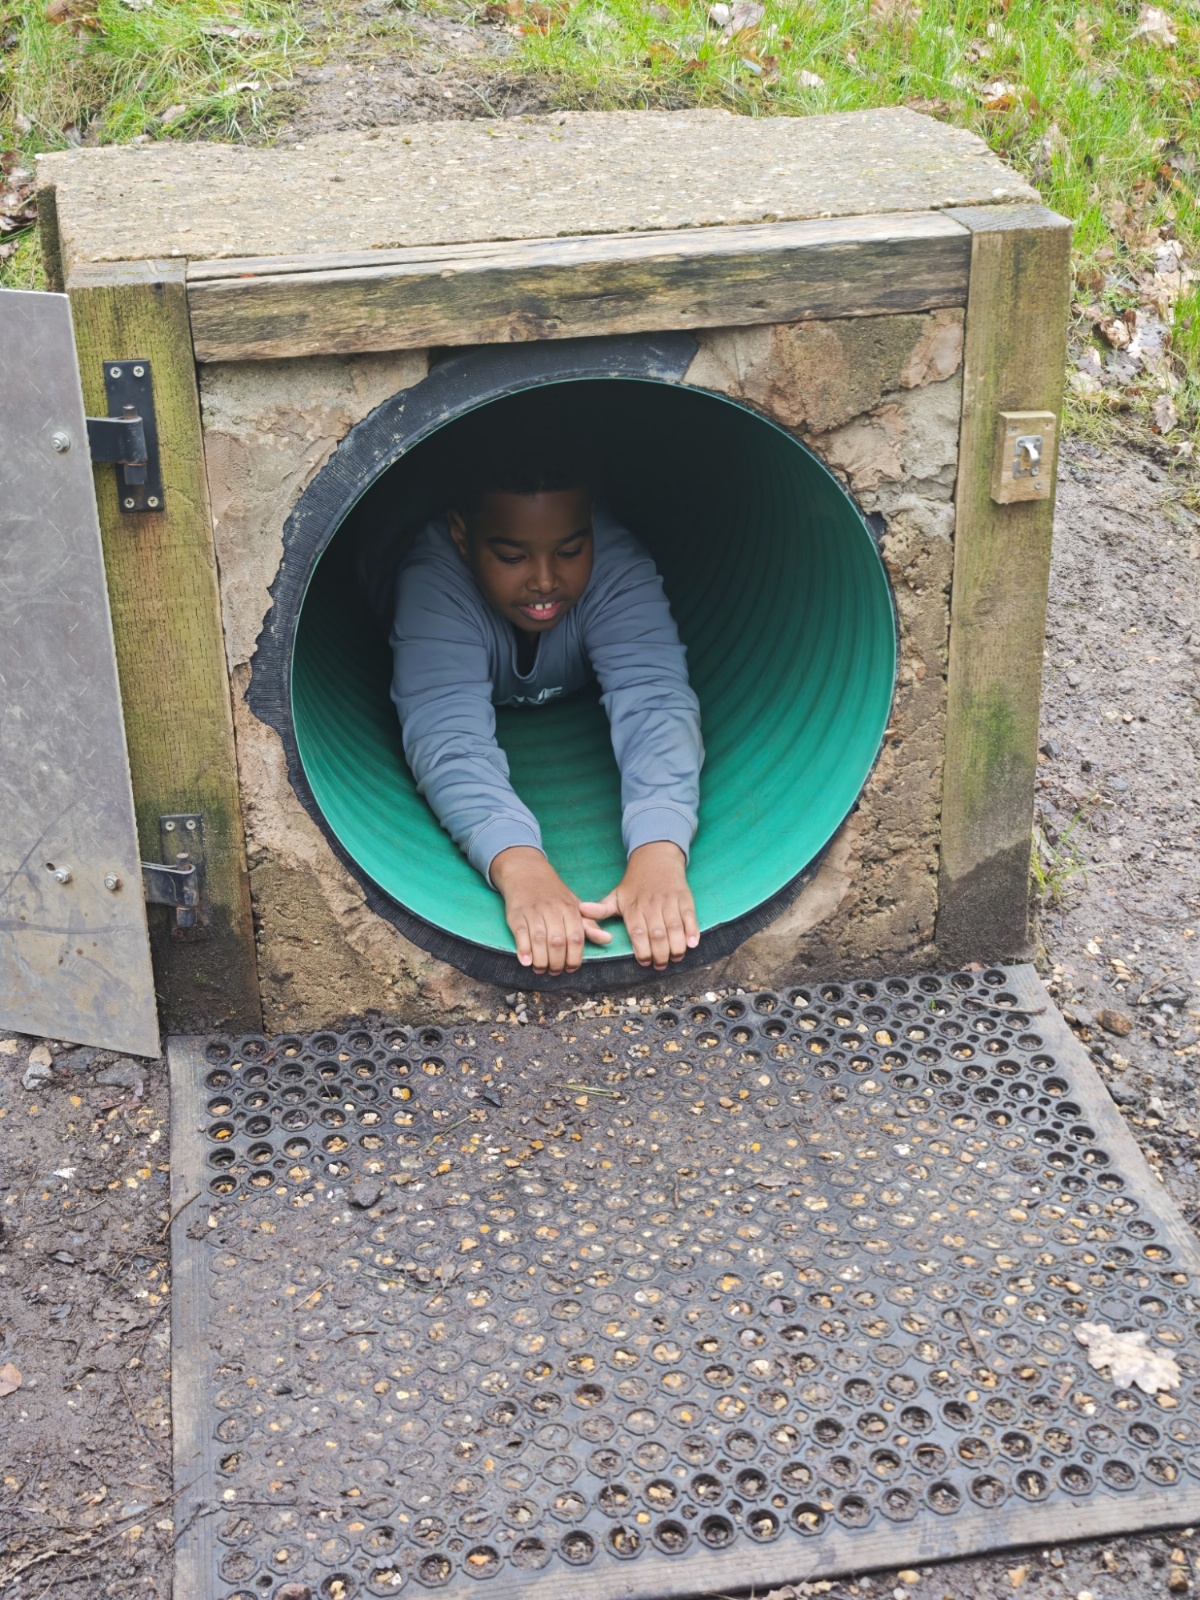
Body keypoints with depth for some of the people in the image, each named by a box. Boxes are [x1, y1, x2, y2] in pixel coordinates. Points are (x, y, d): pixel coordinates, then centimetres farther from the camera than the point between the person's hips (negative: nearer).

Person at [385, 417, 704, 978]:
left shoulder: (616, 563, -36)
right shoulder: (434, 580, -40)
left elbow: (653, 702, -48)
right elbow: (449, 736, -51)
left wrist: (659, 854, -66)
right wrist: (520, 866, -70)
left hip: (574, 714, 1)